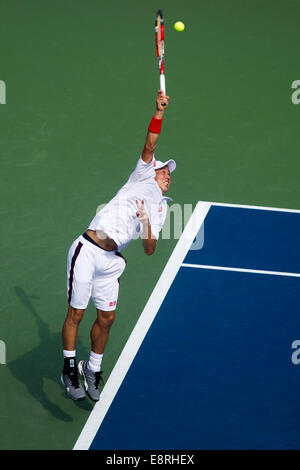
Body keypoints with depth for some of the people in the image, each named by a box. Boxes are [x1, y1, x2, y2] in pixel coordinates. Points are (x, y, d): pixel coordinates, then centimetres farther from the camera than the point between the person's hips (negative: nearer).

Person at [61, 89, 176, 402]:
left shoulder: (160, 209, 20)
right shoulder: (142, 177, 11)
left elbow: (149, 249, 9)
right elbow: (150, 146, -3)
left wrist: (146, 223, -8)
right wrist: (159, 112, -9)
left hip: (109, 261, 5)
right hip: (87, 250, -5)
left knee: (106, 317, 5)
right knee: (76, 313, -4)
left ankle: (93, 370, 22)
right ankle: (69, 368, 8)